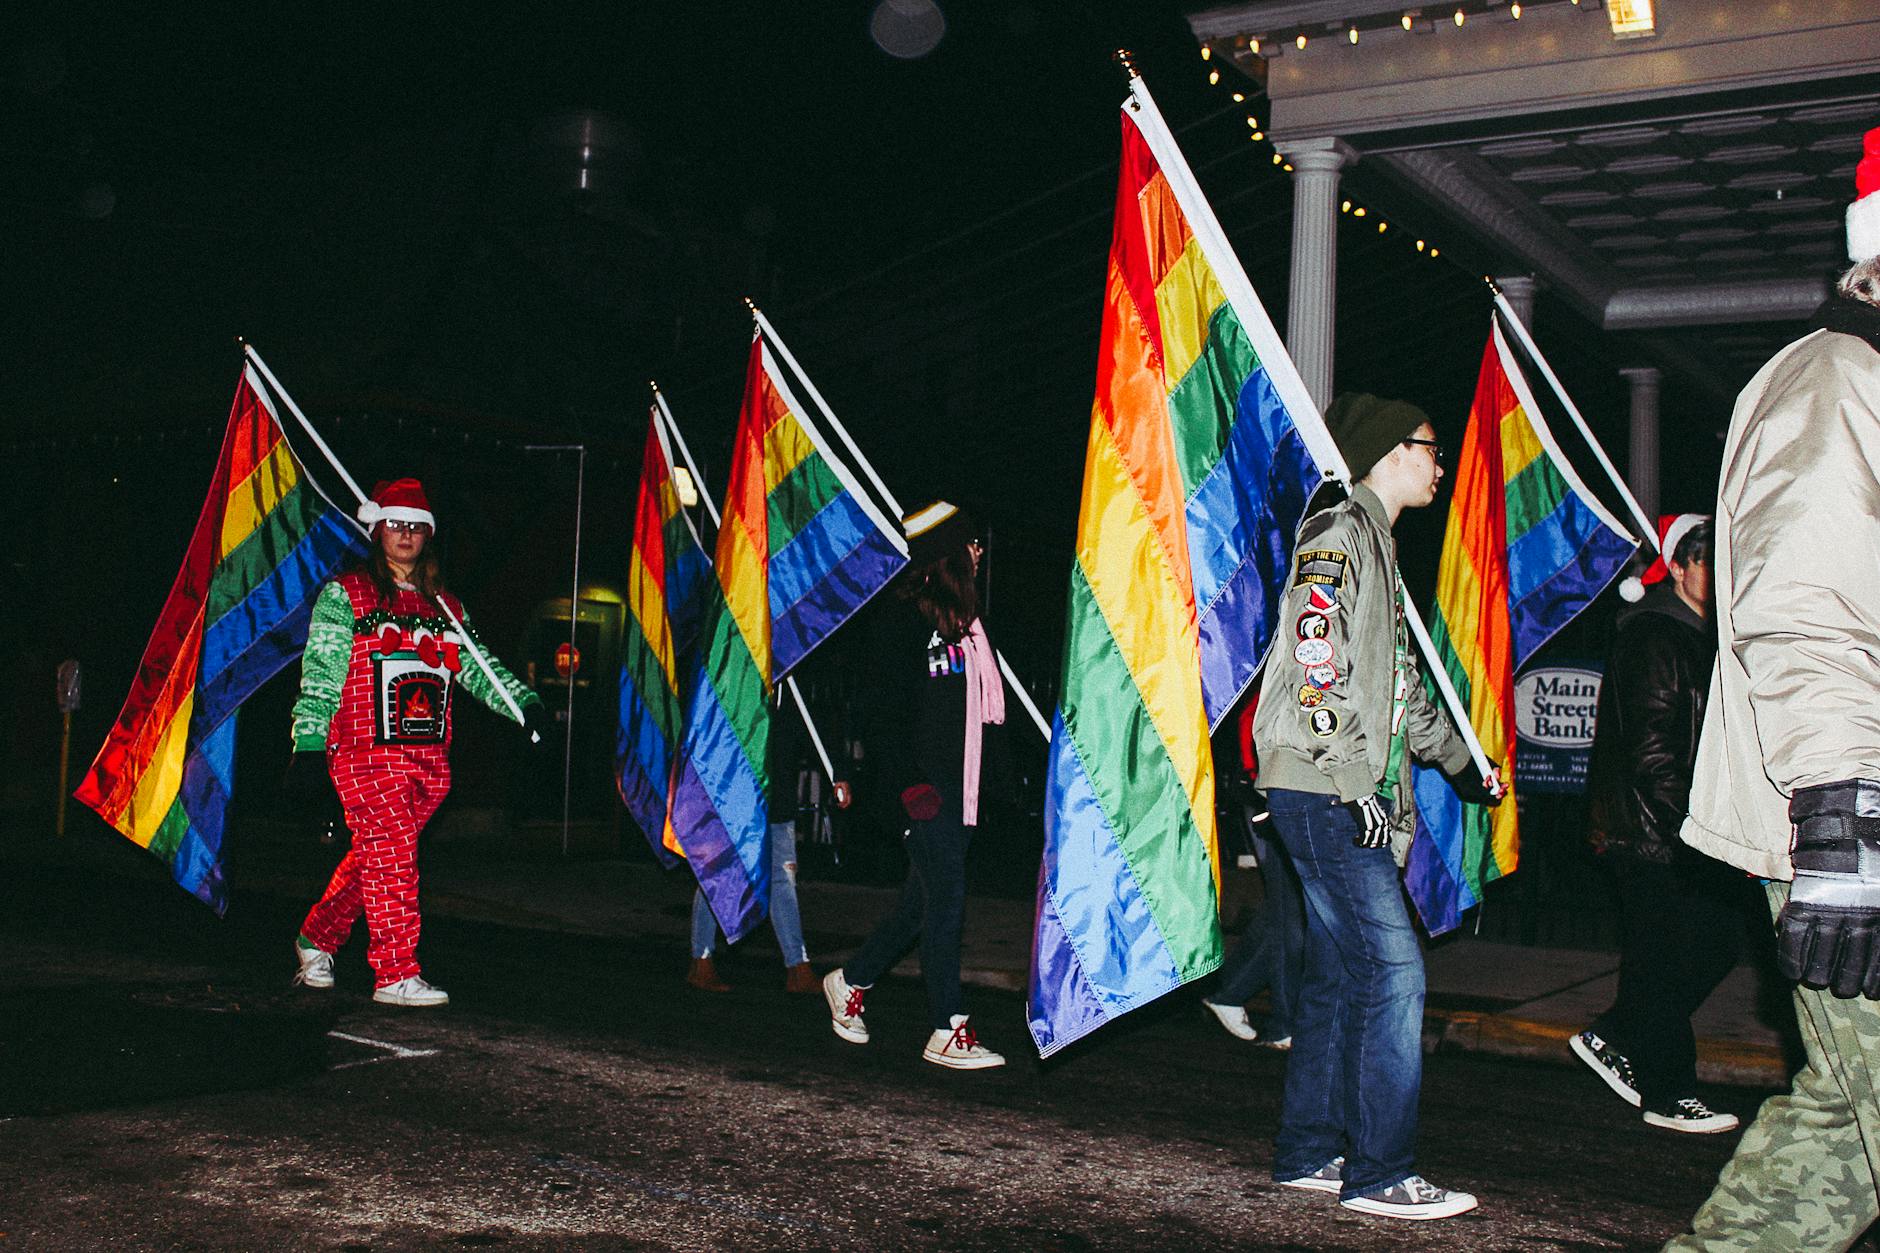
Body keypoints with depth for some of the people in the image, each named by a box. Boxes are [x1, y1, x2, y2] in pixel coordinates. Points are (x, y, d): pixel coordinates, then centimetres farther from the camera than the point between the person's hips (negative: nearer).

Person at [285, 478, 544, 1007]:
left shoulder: (446, 607, 18)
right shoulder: (344, 596, 4)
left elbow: (476, 667, 13)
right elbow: (319, 675, -1)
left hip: (428, 759, 5)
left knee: (372, 856, 10)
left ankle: (316, 938, 31)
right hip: (365, 752, -5)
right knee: (391, 854, -12)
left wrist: (523, 702, -5)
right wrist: (308, 748, -9)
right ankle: (396, 976, -8)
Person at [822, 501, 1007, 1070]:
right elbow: (888, 711, -13)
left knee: (924, 901, 14)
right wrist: (910, 783, -19)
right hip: (927, 787, -9)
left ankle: (850, 980, 32)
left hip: (960, 784, 9)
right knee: (946, 901, -6)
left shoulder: (963, 621, 16)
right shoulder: (908, 621, -10)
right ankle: (947, 1032, 1)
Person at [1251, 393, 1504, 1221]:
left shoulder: (1374, 541, 24)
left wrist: (1461, 758, 34)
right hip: (1323, 791, -10)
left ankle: (1309, 1153, 18)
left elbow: (1399, 686, 31)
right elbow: (1318, 667, -19)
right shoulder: (1340, 531, -8)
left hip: (1352, 797, 10)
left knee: (1340, 975, 11)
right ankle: (1379, 1175, -5)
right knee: (1393, 970, -11)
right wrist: (1355, 786, -21)